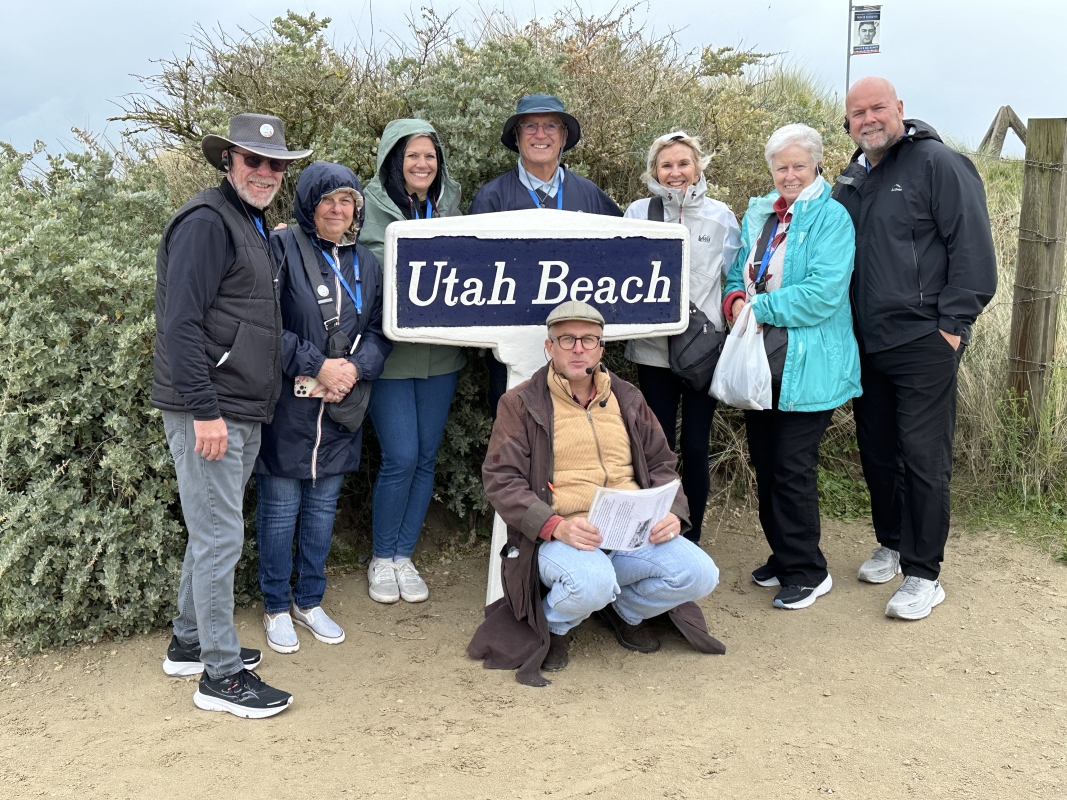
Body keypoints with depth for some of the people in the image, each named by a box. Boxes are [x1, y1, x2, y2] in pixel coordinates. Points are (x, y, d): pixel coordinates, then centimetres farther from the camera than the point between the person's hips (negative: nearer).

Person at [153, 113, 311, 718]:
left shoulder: (254, 225, 18)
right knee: (219, 537, -4)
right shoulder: (207, 222, -12)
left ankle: (190, 643, 31)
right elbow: (180, 323, -19)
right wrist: (204, 410, -22)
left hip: (242, 411, 10)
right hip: (208, 412, -10)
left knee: (213, 531, 17)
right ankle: (221, 673, 5)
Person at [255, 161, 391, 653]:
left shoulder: (365, 263, 11)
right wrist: (317, 365, -17)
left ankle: (310, 602, 30)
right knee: (280, 508, 5)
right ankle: (276, 608, 22)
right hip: (286, 407, -5)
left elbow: (380, 330, 8)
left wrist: (355, 368, -10)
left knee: (323, 506, 15)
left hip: (340, 410, 5)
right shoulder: (281, 250, -8)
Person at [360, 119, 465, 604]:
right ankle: (382, 560, 15)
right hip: (392, 350, -4)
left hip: (441, 352, 5)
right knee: (400, 458, -6)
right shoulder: (374, 206, -4)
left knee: (427, 457, 8)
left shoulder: (448, 204, 10)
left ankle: (404, 557, 23)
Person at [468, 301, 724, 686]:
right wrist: (556, 525, -20)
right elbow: (500, 480, -5)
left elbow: (661, 464, 22)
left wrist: (671, 512, -1)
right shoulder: (522, 404, 3)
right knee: (592, 583, -37)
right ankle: (552, 624, 1)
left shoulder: (627, 399, 17)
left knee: (700, 574, -18)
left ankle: (625, 609, 14)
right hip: (559, 537, -5)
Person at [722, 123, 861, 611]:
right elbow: (738, 273, 19)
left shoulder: (831, 218, -8)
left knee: (792, 469, -3)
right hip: (760, 360, 7)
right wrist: (734, 299, -5)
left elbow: (825, 292, -19)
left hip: (806, 366, -7)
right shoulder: (757, 214, 13)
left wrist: (759, 308, -16)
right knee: (764, 465, 14)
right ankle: (782, 558, 30)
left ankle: (807, 572, 12)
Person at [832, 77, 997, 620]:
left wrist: (953, 323, -15)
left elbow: (973, 248, -11)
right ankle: (891, 544, 33)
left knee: (923, 458, -3)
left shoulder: (938, 164, -7)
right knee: (876, 452, 15)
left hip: (923, 345, -7)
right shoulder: (851, 179, 14)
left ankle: (923, 575, 7)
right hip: (866, 345, 7)